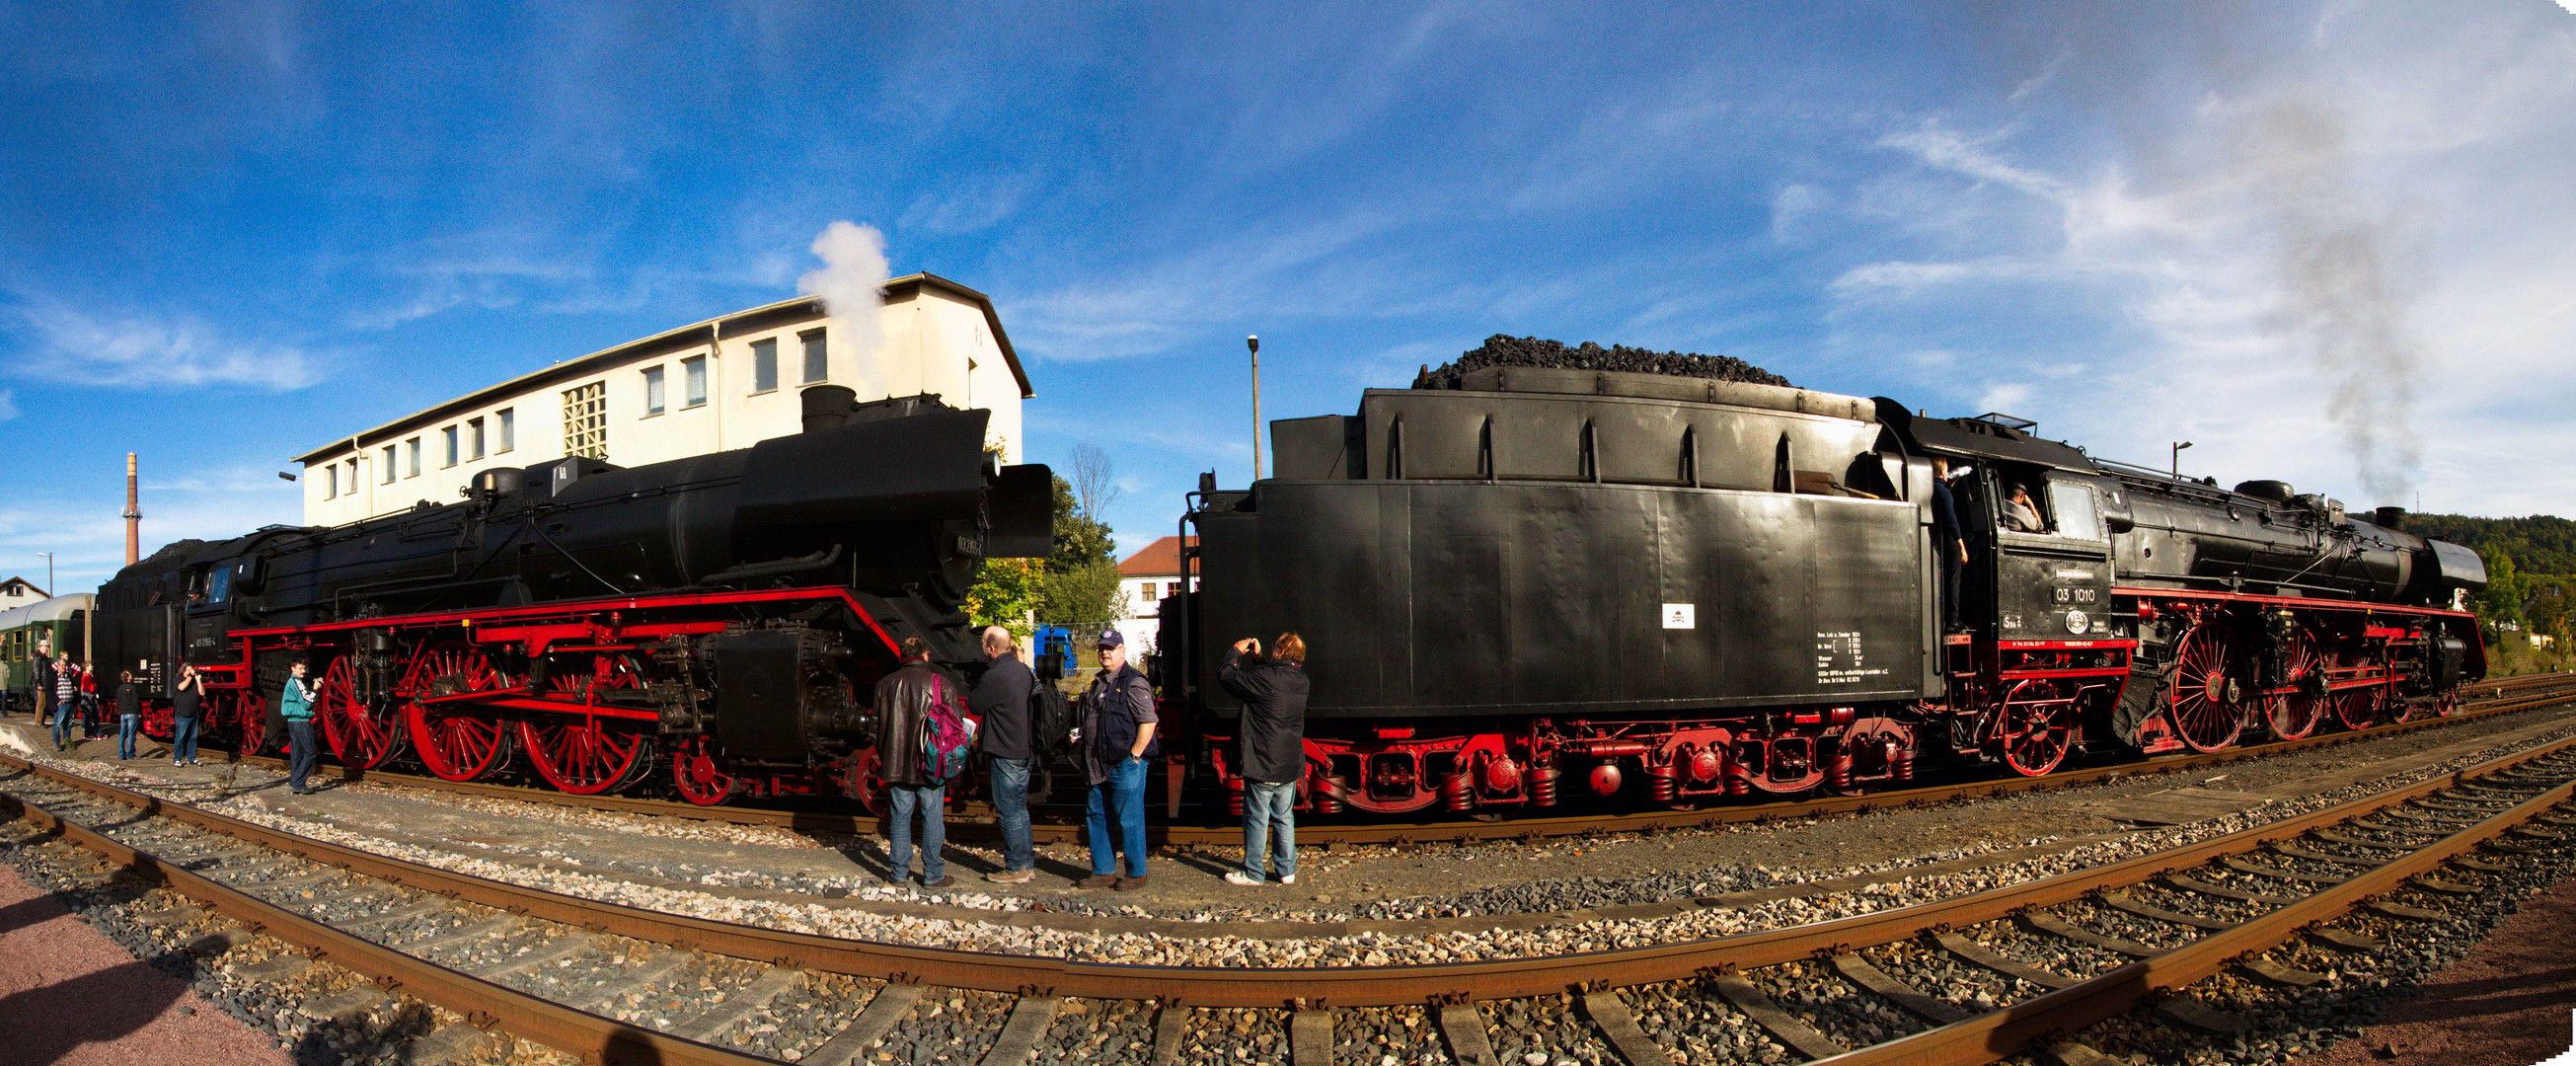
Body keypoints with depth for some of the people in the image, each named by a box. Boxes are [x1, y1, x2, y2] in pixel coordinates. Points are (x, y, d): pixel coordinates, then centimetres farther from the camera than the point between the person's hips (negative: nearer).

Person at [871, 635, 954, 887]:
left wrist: (883, 761, 18)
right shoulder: (940, 684, -7)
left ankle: (898, 871, 18)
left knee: (900, 817, 12)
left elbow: (880, 727, 8)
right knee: (933, 819, 4)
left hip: (897, 765, 3)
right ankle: (933, 875, 9)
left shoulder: (885, 684, 3)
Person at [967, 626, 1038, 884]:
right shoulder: (1024, 670, 7)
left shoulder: (995, 676, -19)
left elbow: (975, 706, -9)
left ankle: (1016, 869, 5)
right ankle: (1028, 864, 22)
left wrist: (976, 687, 8)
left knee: (1008, 812, 0)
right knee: (1020, 809, 16)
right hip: (1025, 751, 9)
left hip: (1005, 754, -9)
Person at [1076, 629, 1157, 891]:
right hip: (1101, 766, 9)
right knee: (1095, 817, 13)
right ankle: (1103, 872, 25)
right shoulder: (1098, 683, 16)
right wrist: (1089, 759, 18)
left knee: (1129, 820, -1)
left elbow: (1148, 722, -17)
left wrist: (1133, 756, -18)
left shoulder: (1133, 683, -11)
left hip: (1126, 764, -9)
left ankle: (1136, 874, 11)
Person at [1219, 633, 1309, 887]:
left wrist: (1235, 652, 2)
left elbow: (1225, 676, -13)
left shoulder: (1265, 677, -21)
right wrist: (1257, 658, 20)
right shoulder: (1301, 680, 2)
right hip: (1290, 766, 6)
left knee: (1257, 819, 5)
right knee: (1284, 818, 16)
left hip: (1263, 766, -6)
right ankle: (1287, 870, 22)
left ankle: (1252, 873, 15)